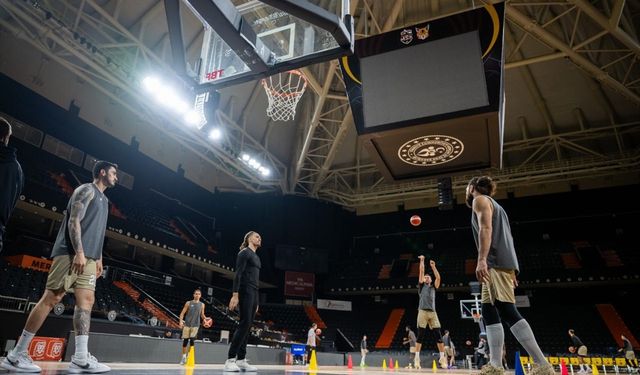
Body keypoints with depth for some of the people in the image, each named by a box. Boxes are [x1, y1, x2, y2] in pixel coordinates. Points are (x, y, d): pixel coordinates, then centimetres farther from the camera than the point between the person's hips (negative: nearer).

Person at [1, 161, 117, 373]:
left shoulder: (103, 200, 26)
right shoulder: (87, 190, -1)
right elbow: (74, 221, -13)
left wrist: (98, 258, 20)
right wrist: (79, 252, -22)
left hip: (88, 257, 8)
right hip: (71, 253, -8)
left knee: (86, 300, -3)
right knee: (51, 299, -7)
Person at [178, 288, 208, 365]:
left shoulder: (202, 305, 6)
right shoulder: (188, 303, 2)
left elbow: (202, 315, 14)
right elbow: (182, 313, 1)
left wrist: (205, 319, -6)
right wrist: (181, 321, -14)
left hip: (195, 325, 0)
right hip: (187, 324, 0)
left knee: (192, 340, -12)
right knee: (185, 341, 5)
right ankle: (184, 357, 19)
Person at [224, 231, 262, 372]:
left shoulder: (257, 257, 23)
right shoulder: (244, 253, -3)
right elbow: (238, 274, -13)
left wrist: (256, 301, 21)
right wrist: (235, 295, -22)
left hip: (254, 293, 9)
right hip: (245, 292, -9)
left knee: (248, 326, 5)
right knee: (244, 324, -14)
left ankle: (241, 360, 7)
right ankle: (230, 359, -11)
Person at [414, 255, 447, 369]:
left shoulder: (433, 287, 22)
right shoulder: (422, 286, 15)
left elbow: (438, 277, 8)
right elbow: (422, 272, 8)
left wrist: (433, 266, 8)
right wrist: (422, 261, 11)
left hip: (433, 313, 3)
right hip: (423, 312, -3)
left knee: (438, 335, -2)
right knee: (420, 336, -5)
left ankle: (442, 358, 4)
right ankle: (417, 357, -3)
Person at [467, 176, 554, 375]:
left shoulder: (480, 200, 3)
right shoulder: (493, 204, 30)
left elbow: (486, 228, -15)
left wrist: (481, 260, -26)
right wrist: (510, 273, 21)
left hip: (496, 262, -10)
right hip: (501, 263, 10)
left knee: (507, 312, -16)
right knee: (489, 311, 6)